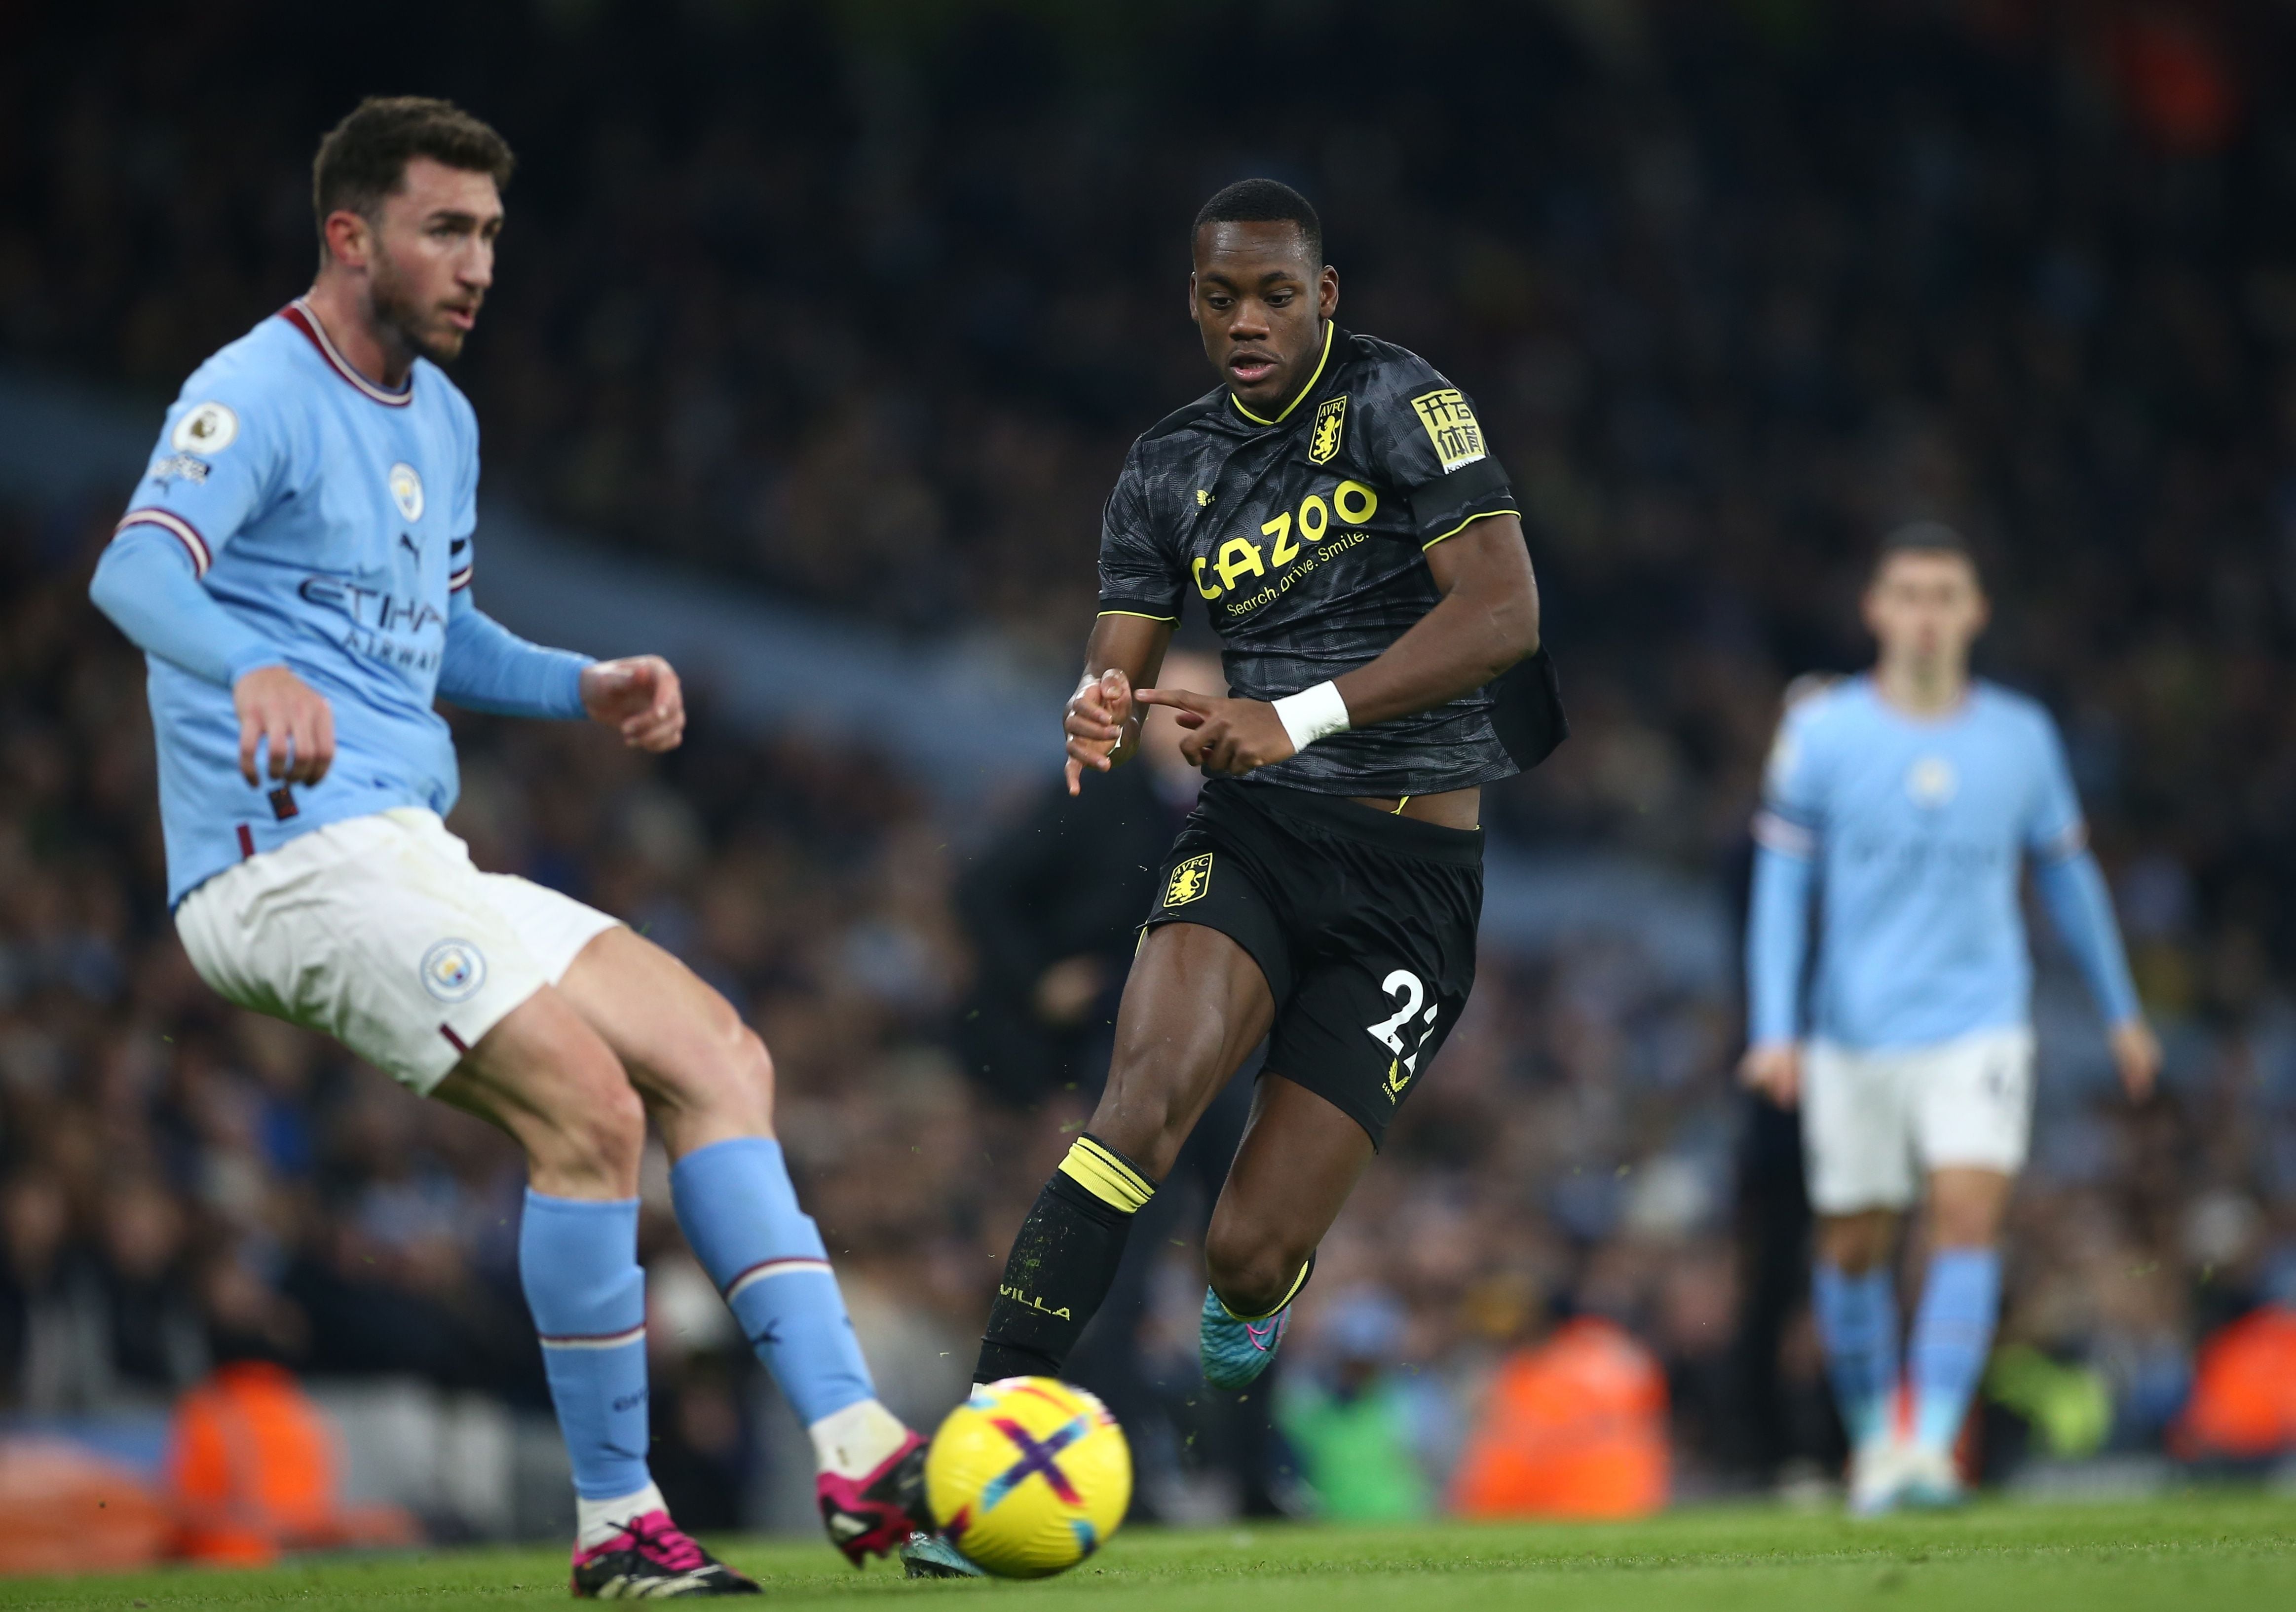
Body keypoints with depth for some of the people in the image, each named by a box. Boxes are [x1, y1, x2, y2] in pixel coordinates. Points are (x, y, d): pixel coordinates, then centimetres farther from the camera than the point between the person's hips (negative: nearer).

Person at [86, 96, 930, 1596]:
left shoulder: (443, 420, 19)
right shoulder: (259, 394, -9)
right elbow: (137, 570, -27)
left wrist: (582, 686, 13)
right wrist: (256, 671, -48)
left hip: (414, 858, 9)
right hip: (289, 859, -9)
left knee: (718, 1054, 0)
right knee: (591, 1104, -22)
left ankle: (856, 1450, -6)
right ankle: (617, 1523, -11)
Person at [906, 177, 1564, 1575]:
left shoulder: (1401, 403, -6)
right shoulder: (1171, 470, 10)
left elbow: (1504, 611, -17)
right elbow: (1121, 664, 11)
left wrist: (1300, 716, -26)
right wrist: (1098, 719, -16)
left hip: (1415, 868, -3)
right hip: (1253, 831, 3)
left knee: (1247, 1253, -6)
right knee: (1148, 1091, -30)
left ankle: (1256, 1297, 35)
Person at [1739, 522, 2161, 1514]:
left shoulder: (2021, 737, 5)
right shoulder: (1822, 733, -1)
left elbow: (2067, 872, 17)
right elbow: (1781, 885, 0)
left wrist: (2121, 1011, 23)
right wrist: (1774, 1031, -9)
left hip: (1979, 1028, 0)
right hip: (1854, 1038, 0)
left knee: (1970, 1215, -18)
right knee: (1854, 1247, 6)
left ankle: (1931, 1449, -22)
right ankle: (1873, 1441, 26)